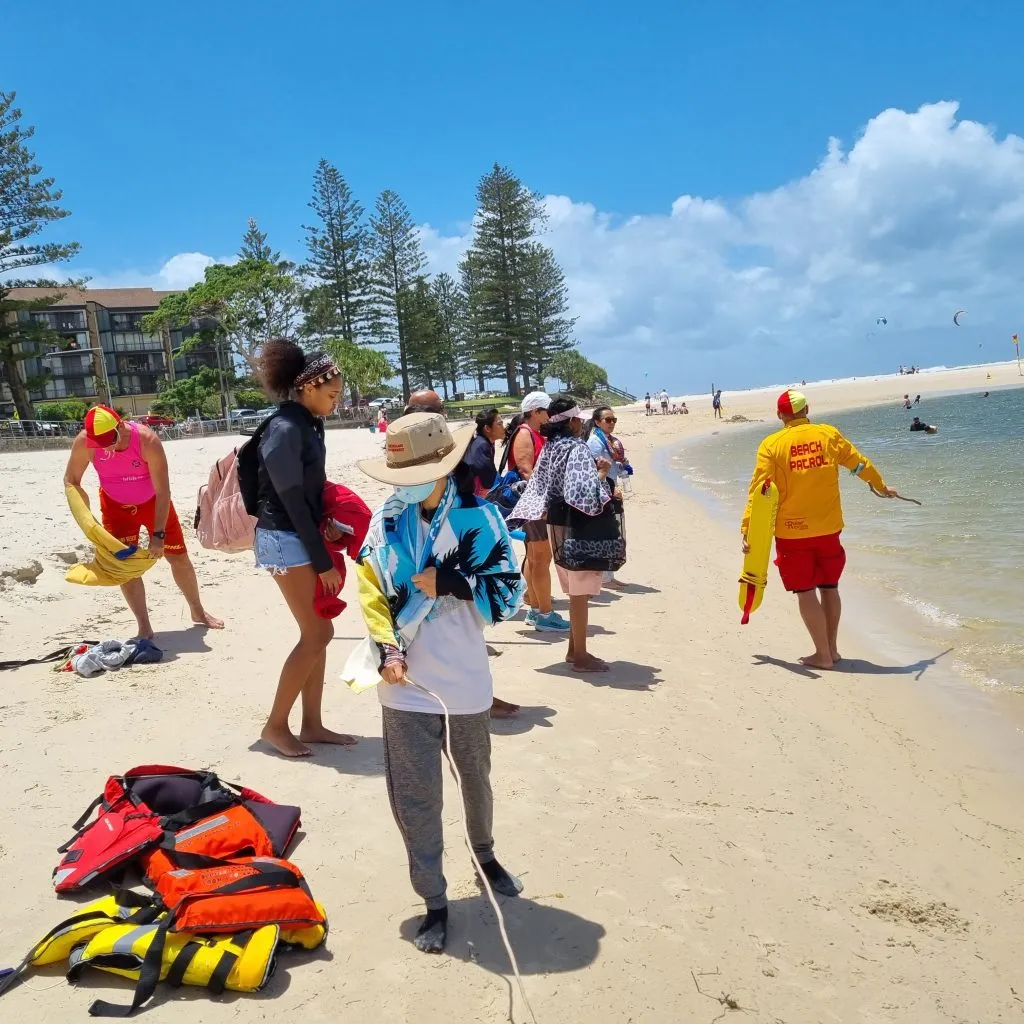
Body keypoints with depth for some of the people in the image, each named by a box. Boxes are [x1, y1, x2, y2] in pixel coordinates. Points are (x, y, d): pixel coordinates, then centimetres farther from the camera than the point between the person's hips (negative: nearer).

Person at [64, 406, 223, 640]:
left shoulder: (147, 440, -34)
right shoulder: (83, 443, -26)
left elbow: (163, 492, -30)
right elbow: (71, 480, -10)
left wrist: (158, 534, -30)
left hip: (154, 502, -1)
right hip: (116, 506, 2)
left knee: (179, 557, 6)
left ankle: (198, 612, 27)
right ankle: (144, 626, 7)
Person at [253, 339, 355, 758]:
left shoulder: (307, 424, 10)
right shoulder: (285, 429, -19)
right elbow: (291, 499, -19)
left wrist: (325, 525, 3)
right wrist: (323, 562, -16)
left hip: (303, 536, 9)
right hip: (285, 539, -9)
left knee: (317, 633, 10)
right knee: (317, 635, -6)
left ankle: (311, 725, 19)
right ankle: (275, 725, 7)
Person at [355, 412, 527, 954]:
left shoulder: (479, 517, -10)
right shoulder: (387, 518, -4)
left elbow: (507, 595, -10)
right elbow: (371, 589, 0)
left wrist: (447, 581, -21)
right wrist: (388, 649, -13)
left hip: (465, 681, 0)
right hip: (406, 685, 1)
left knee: (475, 779, 22)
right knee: (414, 796, 3)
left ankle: (484, 854, 50)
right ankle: (434, 901, 21)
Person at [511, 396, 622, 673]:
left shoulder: (551, 447, 8)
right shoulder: (577, 448, -17)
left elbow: (540, 485, 12)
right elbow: (585, 492, -26)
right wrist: (603, 472, -12)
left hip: (557, 522, 9)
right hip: (578, 526, -9)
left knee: (575, 589, 18)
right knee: (581, 591, -1)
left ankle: (574, 649, 26)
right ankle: (581, 656, 7)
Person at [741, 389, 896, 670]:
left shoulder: (771, 445, -7)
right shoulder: (828, 434, 1)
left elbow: (758, 490, -10)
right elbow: (860, 464, 13)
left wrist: (748, 531, -7)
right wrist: (881, 486, 31)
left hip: (792, 531, -3)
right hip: (828, 528, 3)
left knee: (806, 592, 5)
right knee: (829, 587, 17)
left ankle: (823, 655, 9)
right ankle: (832, 649, 26)